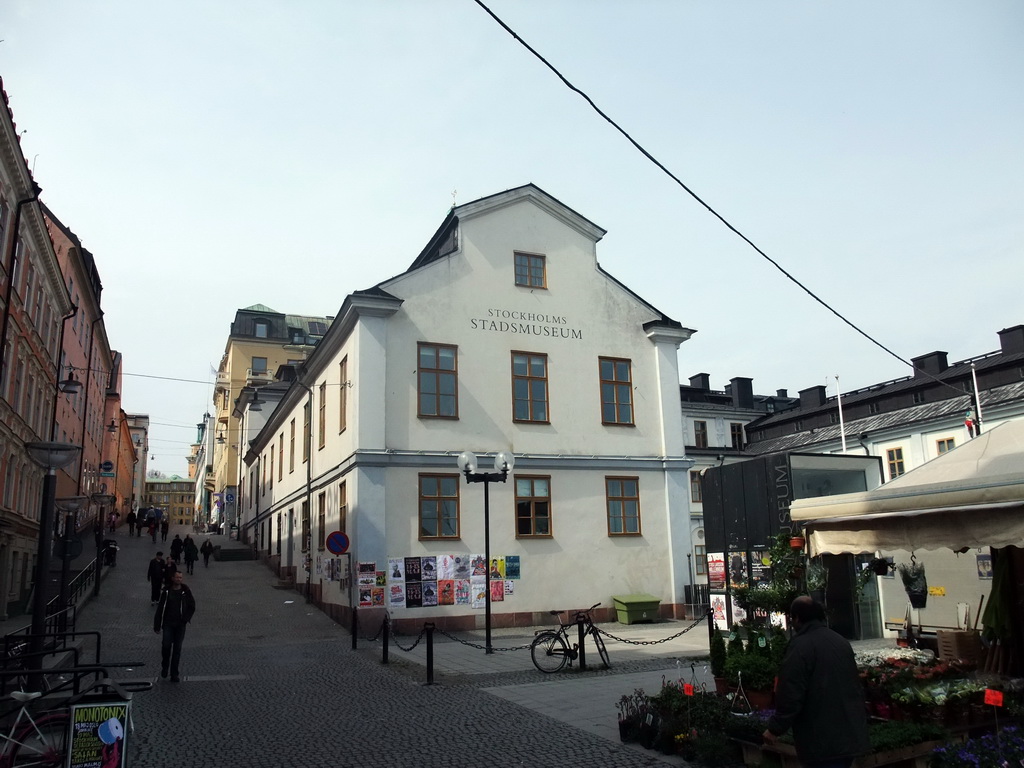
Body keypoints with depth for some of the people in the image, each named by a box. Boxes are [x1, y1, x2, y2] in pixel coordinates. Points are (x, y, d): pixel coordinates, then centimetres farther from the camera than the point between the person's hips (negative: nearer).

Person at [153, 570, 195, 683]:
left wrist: (186, 619, -9)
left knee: (177, 649, 3)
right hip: (168, 624, 0)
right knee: (166, 645, -12)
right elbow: (160, 609, 2)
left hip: (180, 625, 0)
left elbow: (192, 607, 6)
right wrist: (157, 625, 1)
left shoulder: (186, 592, -1)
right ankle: (164, 667, 15)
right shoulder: (167, 592, -1)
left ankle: (174, 674, 11)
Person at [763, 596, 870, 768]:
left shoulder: (800, 646, -16)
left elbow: (790, 695, -20)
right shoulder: (842, 641, 11)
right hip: (850, 733, 9)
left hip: (821, 740, -9)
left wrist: (775, 728, -9)